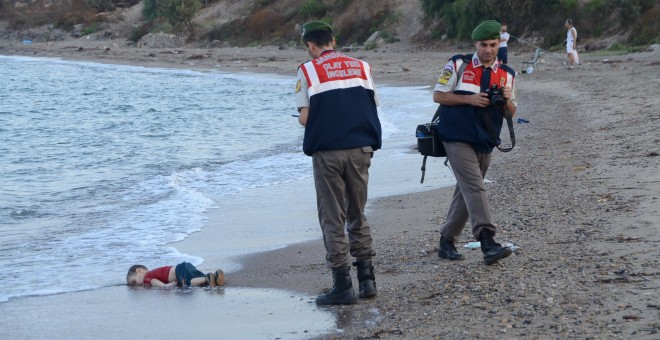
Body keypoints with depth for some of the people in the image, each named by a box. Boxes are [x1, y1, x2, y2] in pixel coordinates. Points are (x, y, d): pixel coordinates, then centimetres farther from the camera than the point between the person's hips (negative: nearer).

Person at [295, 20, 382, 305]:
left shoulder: (308, 71, -1)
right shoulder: (361, 66, 9)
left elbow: (305, 118, -5)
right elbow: (372, 108, 7)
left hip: (327, 151, -3)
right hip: (361, 149, 3)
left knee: (333, 220, 4)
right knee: (357, 215, 17)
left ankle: (342, 286, 3)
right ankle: (367, 278, 13)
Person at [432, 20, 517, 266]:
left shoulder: (506, 75, 10)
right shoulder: (458, 65, -2)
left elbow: (512, 112, 12)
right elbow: (438, 95, -3)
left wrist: (507, 100, -11)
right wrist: (469, 99, -15)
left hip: (485, 143, 5)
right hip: (458, 139, -5)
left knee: (465, 193, 12)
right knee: (475, 187, -19)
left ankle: (447, 242, 24)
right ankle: (487, 243, -29)